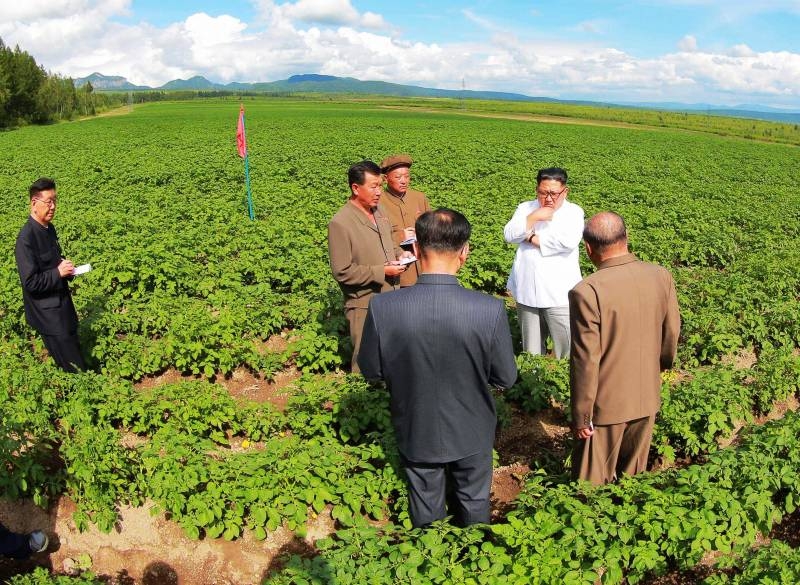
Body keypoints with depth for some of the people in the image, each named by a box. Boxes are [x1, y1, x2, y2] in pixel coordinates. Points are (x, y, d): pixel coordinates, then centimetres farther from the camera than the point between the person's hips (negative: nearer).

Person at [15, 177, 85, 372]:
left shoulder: (49, 228, 3)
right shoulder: (26, 238, -24)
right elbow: (30, 283, -24)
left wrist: (66, 268, -2)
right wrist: (58, 272, -22)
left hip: (63, 303, 9)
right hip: (47, 312, -9)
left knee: (74, 349, 21)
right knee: (73, 367, 1)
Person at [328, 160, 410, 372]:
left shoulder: (379, 211, 6)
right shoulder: (340, 223, -19)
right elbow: (342, 272, -20)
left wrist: (399, 253, 1)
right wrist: (382, 272, -20)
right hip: (365, 305, -7)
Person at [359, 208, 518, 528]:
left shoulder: (382, 307, -26)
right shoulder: (491, 310, -28)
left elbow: (371, 370, -11)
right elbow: (506, 378, -13)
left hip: (416, 431, 1)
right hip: (471, 432, 0)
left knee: (426, 511, 26)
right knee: (473, 502, 28)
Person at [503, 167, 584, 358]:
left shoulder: (574, 211, -1)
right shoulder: (526, 208, 10)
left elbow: (569, 241, -18)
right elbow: (509, 235, -3)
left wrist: (533, 238, -9)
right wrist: (533, 217, -14)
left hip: (559, 294, -3)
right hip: (527, 292, 3)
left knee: (567, 351, -2)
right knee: (531, 352, 13)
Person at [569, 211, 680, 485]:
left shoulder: (586, 292, -25)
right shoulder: (662, 277, -8)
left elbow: (585, 361, -21)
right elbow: (671, 334, 5)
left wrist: (581, 416, -9)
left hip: (606, 404, -5)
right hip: (648, 398, 5)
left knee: (594, 482, 14)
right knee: (634, 473, 24)